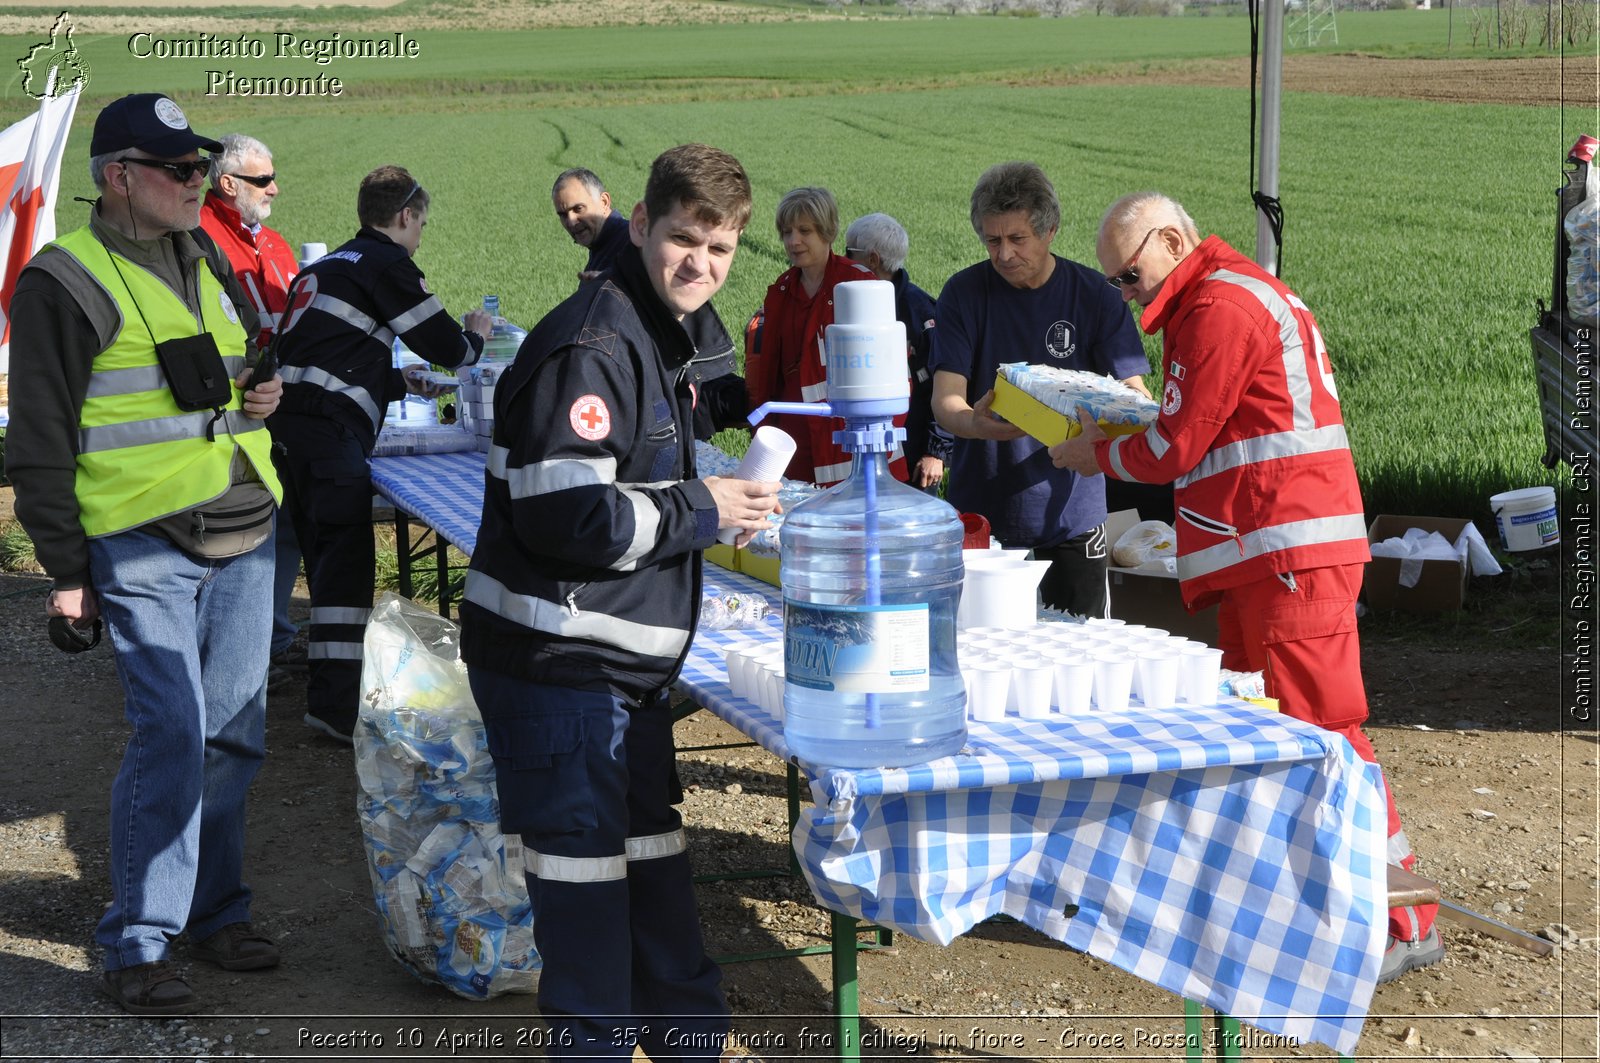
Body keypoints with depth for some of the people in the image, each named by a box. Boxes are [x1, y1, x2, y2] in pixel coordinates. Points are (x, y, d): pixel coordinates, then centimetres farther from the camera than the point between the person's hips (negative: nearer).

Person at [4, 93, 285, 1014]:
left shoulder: (208, 261, 15)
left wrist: (266, 393, 5)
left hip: (244, 533, 7)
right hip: (144, 547, -7)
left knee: (236, 732, 10)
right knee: (173, 735, -10)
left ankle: (215, 909, 25)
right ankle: (140, 944, 2)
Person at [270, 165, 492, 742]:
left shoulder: (329, 263, 25)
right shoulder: (385, 264, -3)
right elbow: (447, 347, 0)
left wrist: (398, 381, 38)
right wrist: (476, 333, 21)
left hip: (287, 421, 9)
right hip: (329, 429, -9)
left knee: (325, 554, 18)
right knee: (347, 559, -8)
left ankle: (330, 680, 29)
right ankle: (335, 702, -10)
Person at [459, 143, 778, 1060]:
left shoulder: (658, 339, 15)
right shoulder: (590, 346, -19)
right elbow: (563, 515, -26)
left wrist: (718, 503, 10)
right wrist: (699, 511, -16)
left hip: (625, 662, 10)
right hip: (558, 665, -10)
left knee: (654, 856, 20)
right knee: (585, 874, -1)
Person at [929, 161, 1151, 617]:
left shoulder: (1091, 293, -1)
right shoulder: (964, 293, -2)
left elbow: (1134, 394, -4)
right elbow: (945, 400, -10)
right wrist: (975, 423, -33)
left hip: (1072, 512, 0)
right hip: (979, 511, 0)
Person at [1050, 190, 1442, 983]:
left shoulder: (1222, 305, -11)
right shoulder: (1232, 296, 22)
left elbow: (1177, 448, -11)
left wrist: (1099, 455, 6)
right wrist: (1117, 426, 12)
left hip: (1290, 552, -11)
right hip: (1259, 556, 11)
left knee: (1317, 726, -10)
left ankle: (1401, 921, -5)